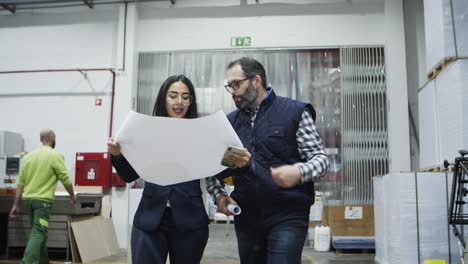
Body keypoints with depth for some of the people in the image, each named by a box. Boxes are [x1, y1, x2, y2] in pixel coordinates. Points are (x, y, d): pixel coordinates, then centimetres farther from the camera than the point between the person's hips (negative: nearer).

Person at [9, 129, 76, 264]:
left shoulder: (29, 156, 9)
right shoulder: (55, 155, -7)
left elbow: (20, 182, 8)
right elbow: (65, 180, -5)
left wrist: (16, 205, 11)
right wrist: (72, 195, 11)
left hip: (28, 198, 7)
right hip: (43, 200, -7)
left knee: (38, 231, 18)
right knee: (39, 233, -6)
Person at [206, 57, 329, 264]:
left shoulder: (295, 111, 0)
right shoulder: (230, 121, 12)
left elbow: (320, 158, -4)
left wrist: (299, 171, -25)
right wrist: (218, 195, -6)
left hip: (287, 216, -4)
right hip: (246, 217, 4)